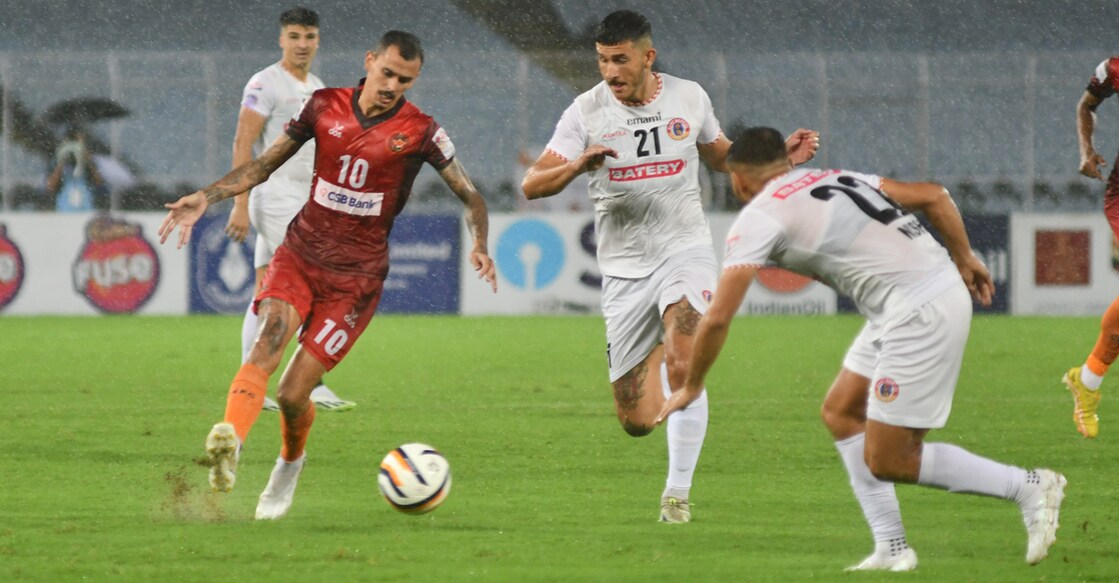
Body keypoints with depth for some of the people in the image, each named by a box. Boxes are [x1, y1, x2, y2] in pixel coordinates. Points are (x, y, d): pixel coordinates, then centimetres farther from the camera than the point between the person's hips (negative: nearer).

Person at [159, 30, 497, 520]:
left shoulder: (420, 131, -5)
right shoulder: (325, 106, 2)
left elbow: (470, 196, 3)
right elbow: (263, 165, 11)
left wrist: (480, 247, -17)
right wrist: (206, 197, -1)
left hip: (356, 275, -2)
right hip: (299, 256, 2)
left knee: (293, 395, -8)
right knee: (271, 334, -30)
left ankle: (290, 465, 26)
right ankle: (229, 444, -50)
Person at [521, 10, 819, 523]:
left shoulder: (689, 97, 1)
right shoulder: (586, 112, -5)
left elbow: (720, 155, 21)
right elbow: (532, 186, -10)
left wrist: (780, 156, 5)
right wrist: (578, 165, -29)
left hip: (684, 250, -1)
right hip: (624, 268, 1)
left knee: (684, 366, -29)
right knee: (637, 423, 1)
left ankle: (677, 494, -16)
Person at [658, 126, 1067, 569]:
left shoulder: (757, 218, -3)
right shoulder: (833, 179, 19)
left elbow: (718, 318, -5)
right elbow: (933, 195, 18)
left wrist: (692, 387, 8)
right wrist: (964, 258, 27)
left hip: (920, 313, -9)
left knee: (885, 461, -1)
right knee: (840, 413, 17)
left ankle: (1029, 487, -1)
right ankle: (892, 548, 16)